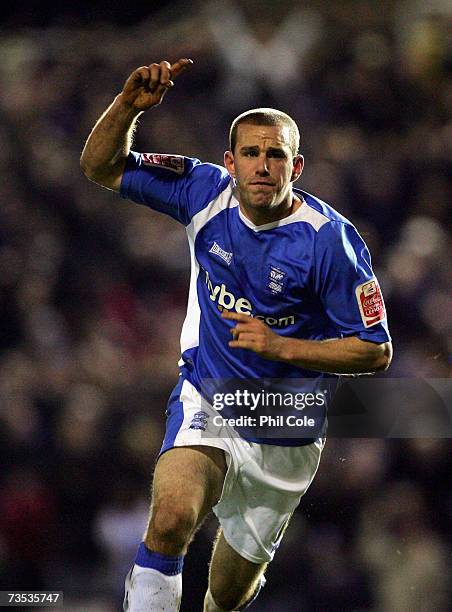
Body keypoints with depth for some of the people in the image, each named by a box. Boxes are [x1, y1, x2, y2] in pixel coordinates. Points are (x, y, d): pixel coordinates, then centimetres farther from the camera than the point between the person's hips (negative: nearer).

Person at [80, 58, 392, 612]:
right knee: (172, 517, -31)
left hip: (285, 435, -1)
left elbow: (375, 352, -13)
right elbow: (101, 168, -4)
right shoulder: (208, 193, -9)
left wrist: (282, 346, -24)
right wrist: (129, 105, -22)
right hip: (204, 401, 1)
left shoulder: (331, 239, -19)